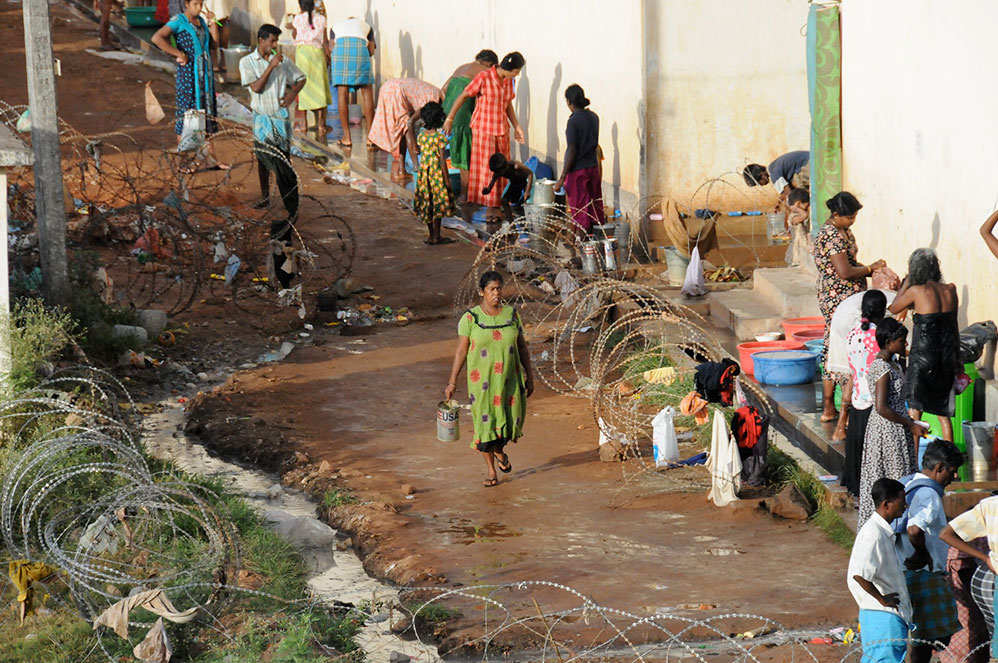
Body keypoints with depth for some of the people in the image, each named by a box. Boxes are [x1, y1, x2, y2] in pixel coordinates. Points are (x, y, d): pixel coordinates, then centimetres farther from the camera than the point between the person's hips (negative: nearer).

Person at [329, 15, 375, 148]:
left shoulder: (336, 25, 36)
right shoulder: (366, 26, 35)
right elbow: (371, 49, 19)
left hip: (340, 46, 0)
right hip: (360, 47, 0)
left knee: (342, 93, 3)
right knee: (367, 91, 7)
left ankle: (347, 137, 2)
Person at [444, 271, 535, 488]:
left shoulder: (511, 314, 3)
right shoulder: (470, 318, -6)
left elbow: (522, 347, 9)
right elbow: (461, 351, -5)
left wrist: (529, 377, 9)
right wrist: (452, 383, -7)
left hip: (509, 379, 3)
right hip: (482, 379, -3)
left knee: (512, 421, 3)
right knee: (485, 422, 0)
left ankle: (499, 450, 37)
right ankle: (491, 471, 15)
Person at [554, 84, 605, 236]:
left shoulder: (574, 121, -17)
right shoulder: (593, 117, 4)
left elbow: (572, 151, -18)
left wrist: (562, 178, -15)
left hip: (578, 171, -7)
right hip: (593, 167, 7)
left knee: (580, 212, 1)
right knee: (595, 209, 14)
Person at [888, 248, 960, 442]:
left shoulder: (916, 291, -12)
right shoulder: (950, 290, 2)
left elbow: (894, 308, 4)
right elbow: (954, 324, 11)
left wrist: (906, 284, 11)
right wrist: (957, 358, 19)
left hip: (923, 354, -5)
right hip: (947, 354, 5)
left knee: (915, 409, 5)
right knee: (943, 411, 16)